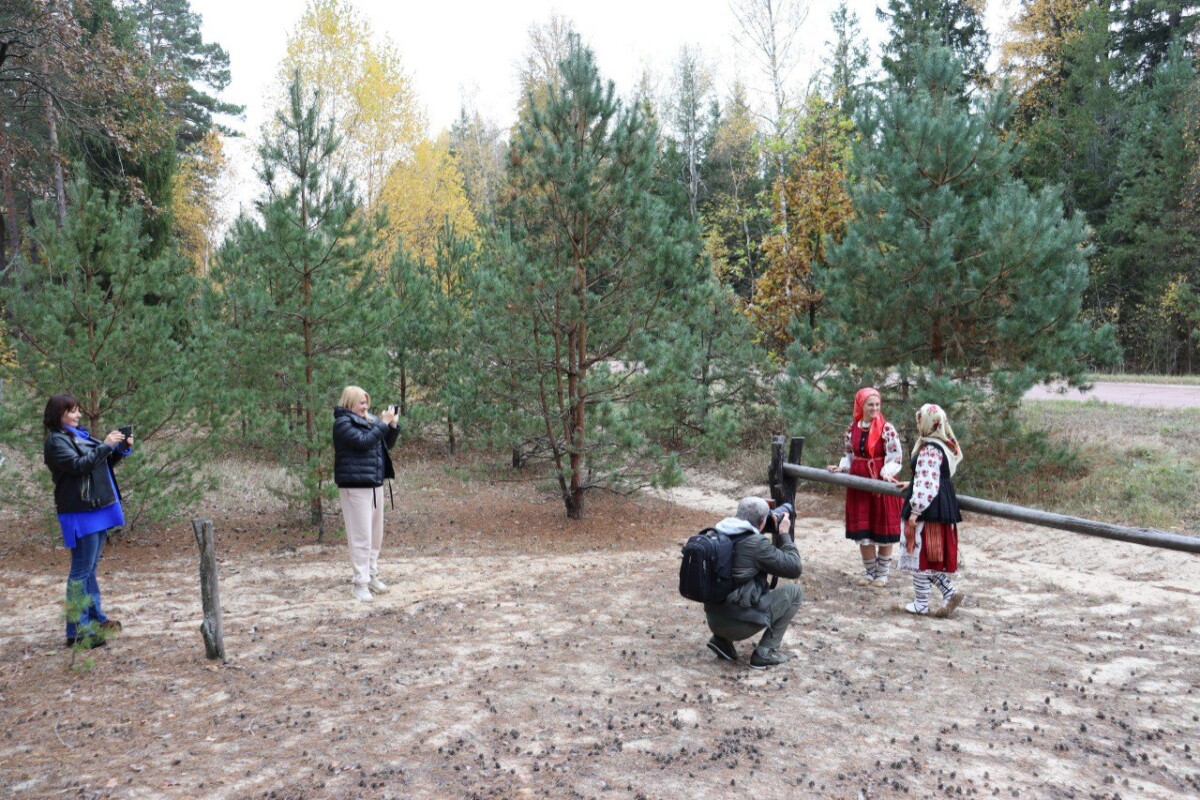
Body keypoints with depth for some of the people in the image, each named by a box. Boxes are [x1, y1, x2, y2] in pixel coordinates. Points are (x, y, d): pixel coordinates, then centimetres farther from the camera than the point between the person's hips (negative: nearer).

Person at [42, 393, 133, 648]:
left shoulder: (79, 434, 16)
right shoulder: (56, 441, -10)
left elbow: (103, 462, 19)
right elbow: (79, 465, -22)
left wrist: (121, 449, 3)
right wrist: (105, 445, -22)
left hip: (98, 509, 9)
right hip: (81, 512, -9)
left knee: (90, 568, 17)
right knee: (81, 570, -7)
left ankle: (95, 618, 27)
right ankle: (77, 631, -4)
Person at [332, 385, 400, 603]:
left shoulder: (368, 420, 14)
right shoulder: (343, 423, -8)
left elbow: (386, 444, 20)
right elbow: (363, 441, -22)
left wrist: (392, 425, 4)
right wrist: (383, 423, -16)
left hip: (373, 484, 8)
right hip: (355, 485, -8)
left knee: (376, 534, 12)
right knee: (361, 536, -7)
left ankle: (372, 575, 22)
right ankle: (361, 583, -2)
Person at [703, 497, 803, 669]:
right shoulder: (757, 543, -16)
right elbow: (794, 568, -7)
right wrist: (784, 534, 4)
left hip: (713, 620, 8)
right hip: (739, 623, -7)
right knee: (794, 592, 7)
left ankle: (722, 639, 16)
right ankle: (764, 653, 8)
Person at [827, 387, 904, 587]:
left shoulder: (886, 429, -10)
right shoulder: (852, 429, 4)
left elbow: (896, 457, -12)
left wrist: (886, 473, -28)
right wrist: (841, 467, -4)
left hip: (881, 482, -4)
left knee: (883, 529, 5)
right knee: (861, 530, 7)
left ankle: (882, 573, 21)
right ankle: (869, 571, 24)